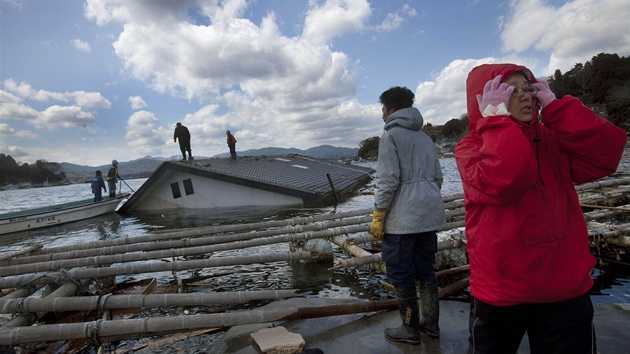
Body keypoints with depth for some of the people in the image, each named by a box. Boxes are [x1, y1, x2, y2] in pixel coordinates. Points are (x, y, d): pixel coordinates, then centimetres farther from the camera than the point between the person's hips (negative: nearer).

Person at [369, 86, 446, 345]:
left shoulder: (391, 135, -7)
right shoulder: (425, 137, 16)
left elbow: (388, 180, -15)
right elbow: (437, 177, 15)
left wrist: (378, 217, -10)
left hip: (402, 217, -8)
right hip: (429, 214, 8)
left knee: (400, 274, 5)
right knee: (425, 270, 18)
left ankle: (410, 330, 16)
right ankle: (431, 324, 27)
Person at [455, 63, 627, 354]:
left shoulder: (554, 139, 7)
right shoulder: (471, 148, -7)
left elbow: (606, 154, -11)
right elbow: (502, 182, -27)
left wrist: (554, 106, -9)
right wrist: (497, 119, -20)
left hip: (567, 288, 4)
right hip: (501, 291, -3)